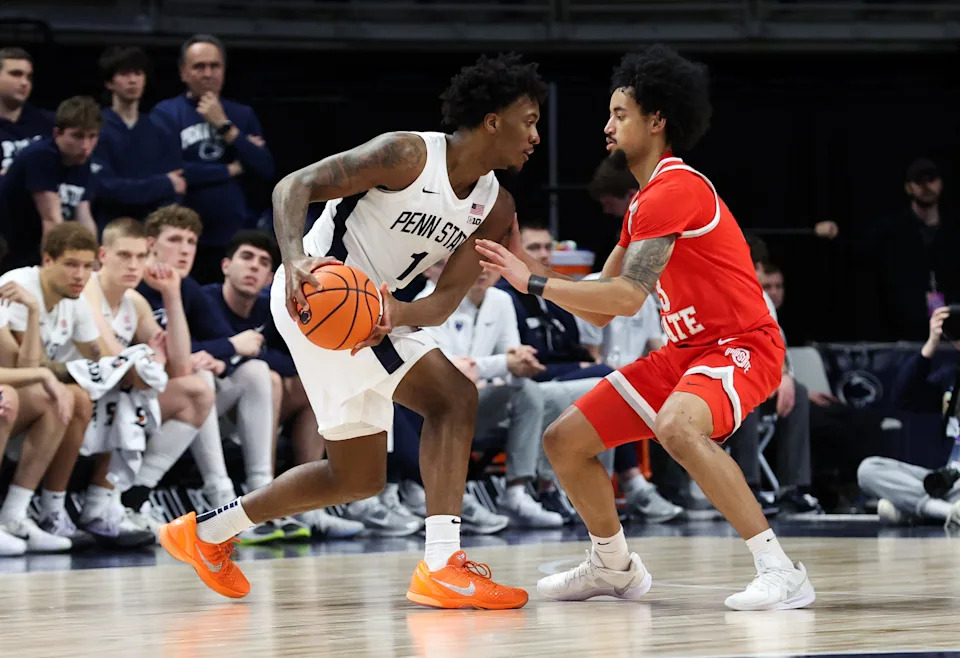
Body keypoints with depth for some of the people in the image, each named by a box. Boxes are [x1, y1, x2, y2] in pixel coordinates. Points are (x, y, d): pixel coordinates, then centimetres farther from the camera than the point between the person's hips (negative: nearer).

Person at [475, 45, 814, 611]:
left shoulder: (674, 190, -17)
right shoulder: (645, 203, 16)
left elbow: (627, 297, -25)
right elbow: (600, 308, 17)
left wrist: (535, 284, -19)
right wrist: (525, 263, 8)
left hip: (742, 345, -10)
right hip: (685, 351, 10)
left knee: (676, 425, -40)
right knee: (564, 440, 7)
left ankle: (781, 570, -34)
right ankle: (614, 567, 28)